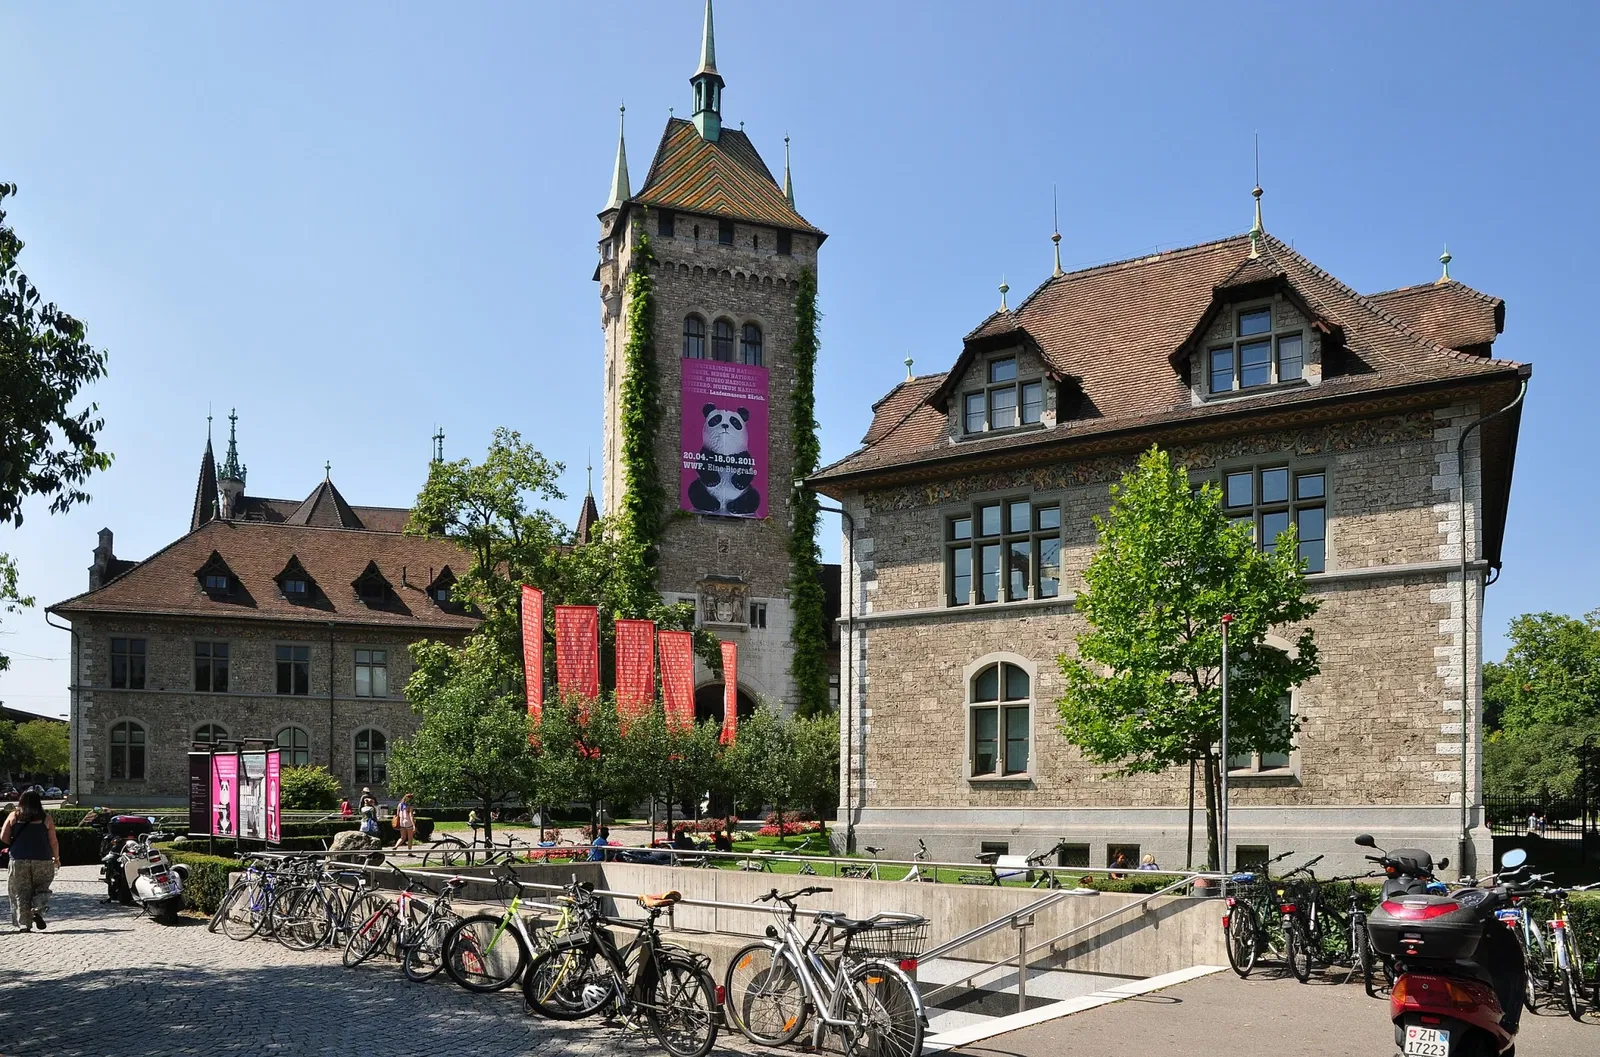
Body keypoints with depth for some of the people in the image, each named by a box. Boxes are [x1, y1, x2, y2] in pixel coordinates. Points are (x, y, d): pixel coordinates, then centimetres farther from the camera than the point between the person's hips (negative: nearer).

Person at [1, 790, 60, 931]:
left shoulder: (13, 817, 3)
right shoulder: (46, 819, 0)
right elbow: (53, 842, 0)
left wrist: (16, 844, 17)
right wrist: (56, 858, 12)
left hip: (19, 860, 1)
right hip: (42, 860, -1)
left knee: (21, 892, 8)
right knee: (41, 889, 12)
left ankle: (24, 923, 5)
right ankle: (37, 912, -12)